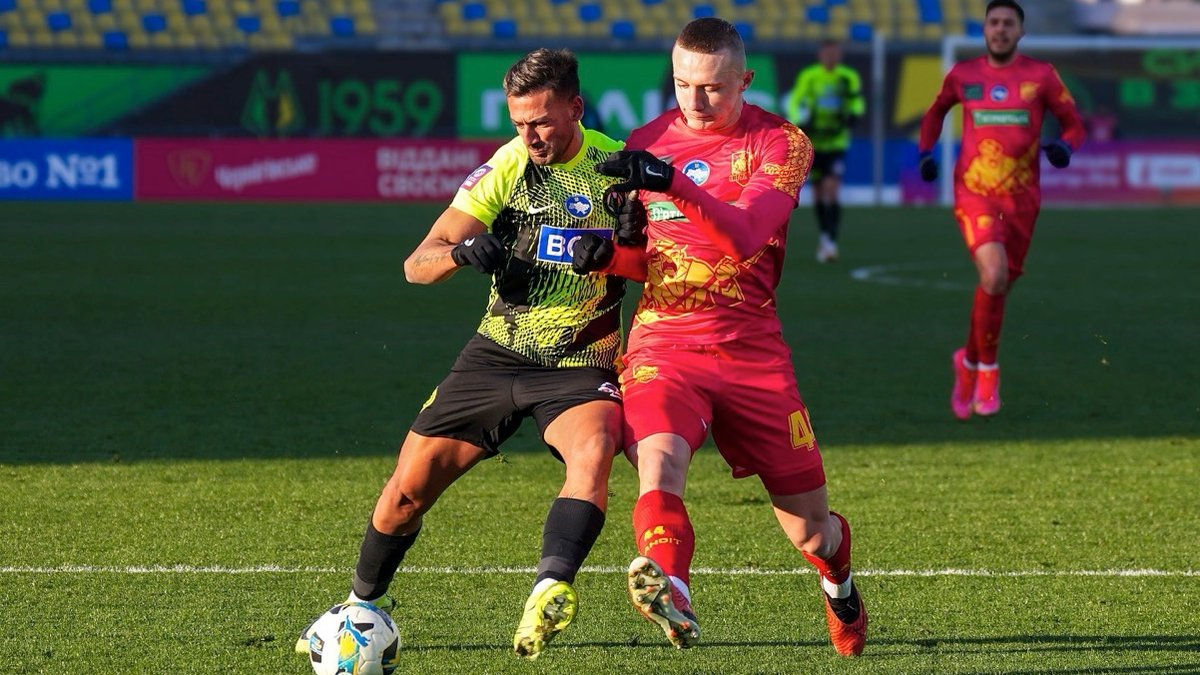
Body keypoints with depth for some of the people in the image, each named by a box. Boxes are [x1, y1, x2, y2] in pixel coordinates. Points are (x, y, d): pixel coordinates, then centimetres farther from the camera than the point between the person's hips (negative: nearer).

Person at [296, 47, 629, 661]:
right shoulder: (506, 166, -6)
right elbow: (416, 266, -10)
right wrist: (460, 251, -33)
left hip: (579, 365, -2)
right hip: (497, 353, 2)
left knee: (593, 450, -34)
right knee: (408, 488, 1)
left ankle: (551, 589, -47)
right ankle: (365, 604, 27)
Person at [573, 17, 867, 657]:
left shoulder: (780, 143, -2)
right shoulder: (647, 143, 9)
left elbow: (745, 237, -21)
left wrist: (674, 183, -35)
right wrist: (607, 253, -2)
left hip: (752, 351, -1)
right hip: (662, 344, 1)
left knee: (811, 530, 8)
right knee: (658, 457, -33)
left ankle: (838, 579, 43)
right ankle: (669, 592, -56)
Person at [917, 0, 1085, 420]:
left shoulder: (1041, 76, 2)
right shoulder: (963, 75, 6)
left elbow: (1073, 124, 7)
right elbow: (936, 113, 25)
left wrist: (1064, 147, -16)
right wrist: (926, 152, 9)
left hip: (1021, 198, 2)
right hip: (974, 194, -2)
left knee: (1000, 287, 9)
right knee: (994, 275, -23)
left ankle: (969, 362, 35)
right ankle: (987, 372, -5)